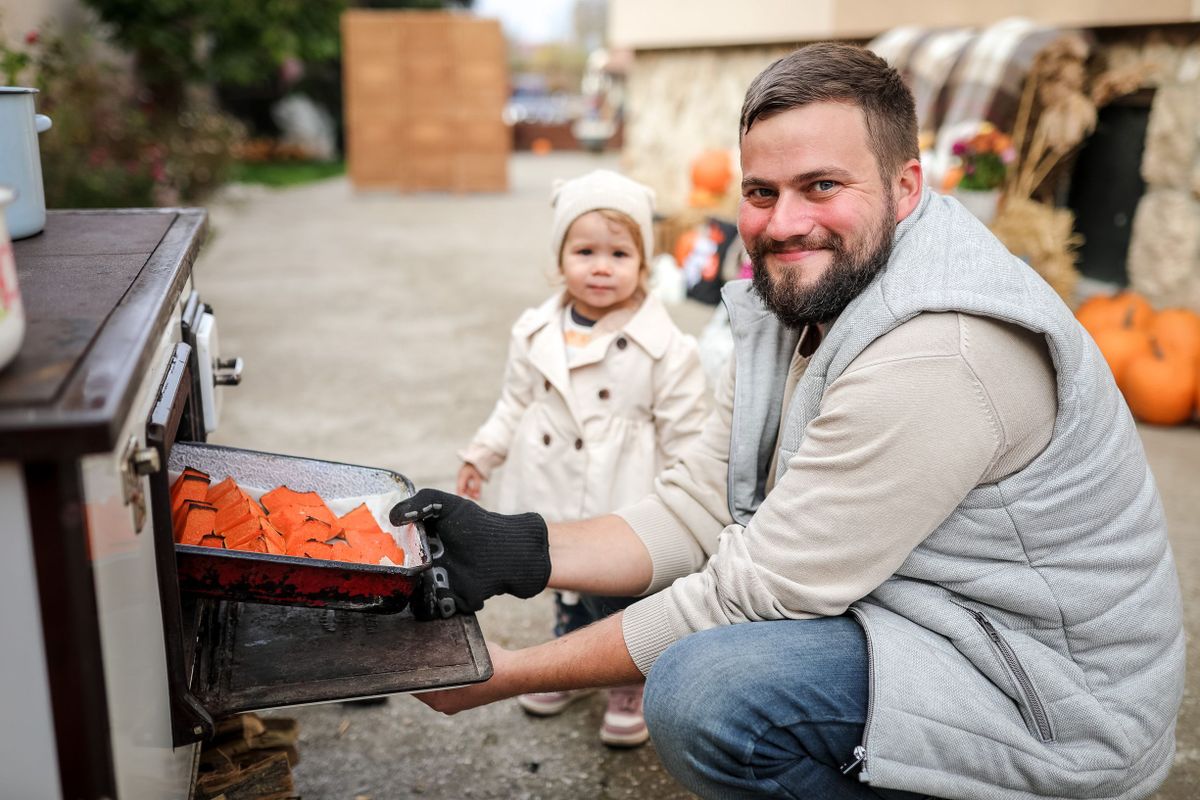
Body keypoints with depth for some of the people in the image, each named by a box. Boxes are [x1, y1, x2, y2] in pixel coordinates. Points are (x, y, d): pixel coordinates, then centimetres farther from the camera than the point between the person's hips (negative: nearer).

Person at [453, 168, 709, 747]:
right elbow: (517, 402, 13)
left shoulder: (665, 349, -15)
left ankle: (630, 687, 36)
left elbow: (685, 438, -10)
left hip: (622, 517, -4)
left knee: (619, 607, 10)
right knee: (567, 596, 24)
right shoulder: (535, 333, -1)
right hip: (551, 509, 5)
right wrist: (482, 456, 15)